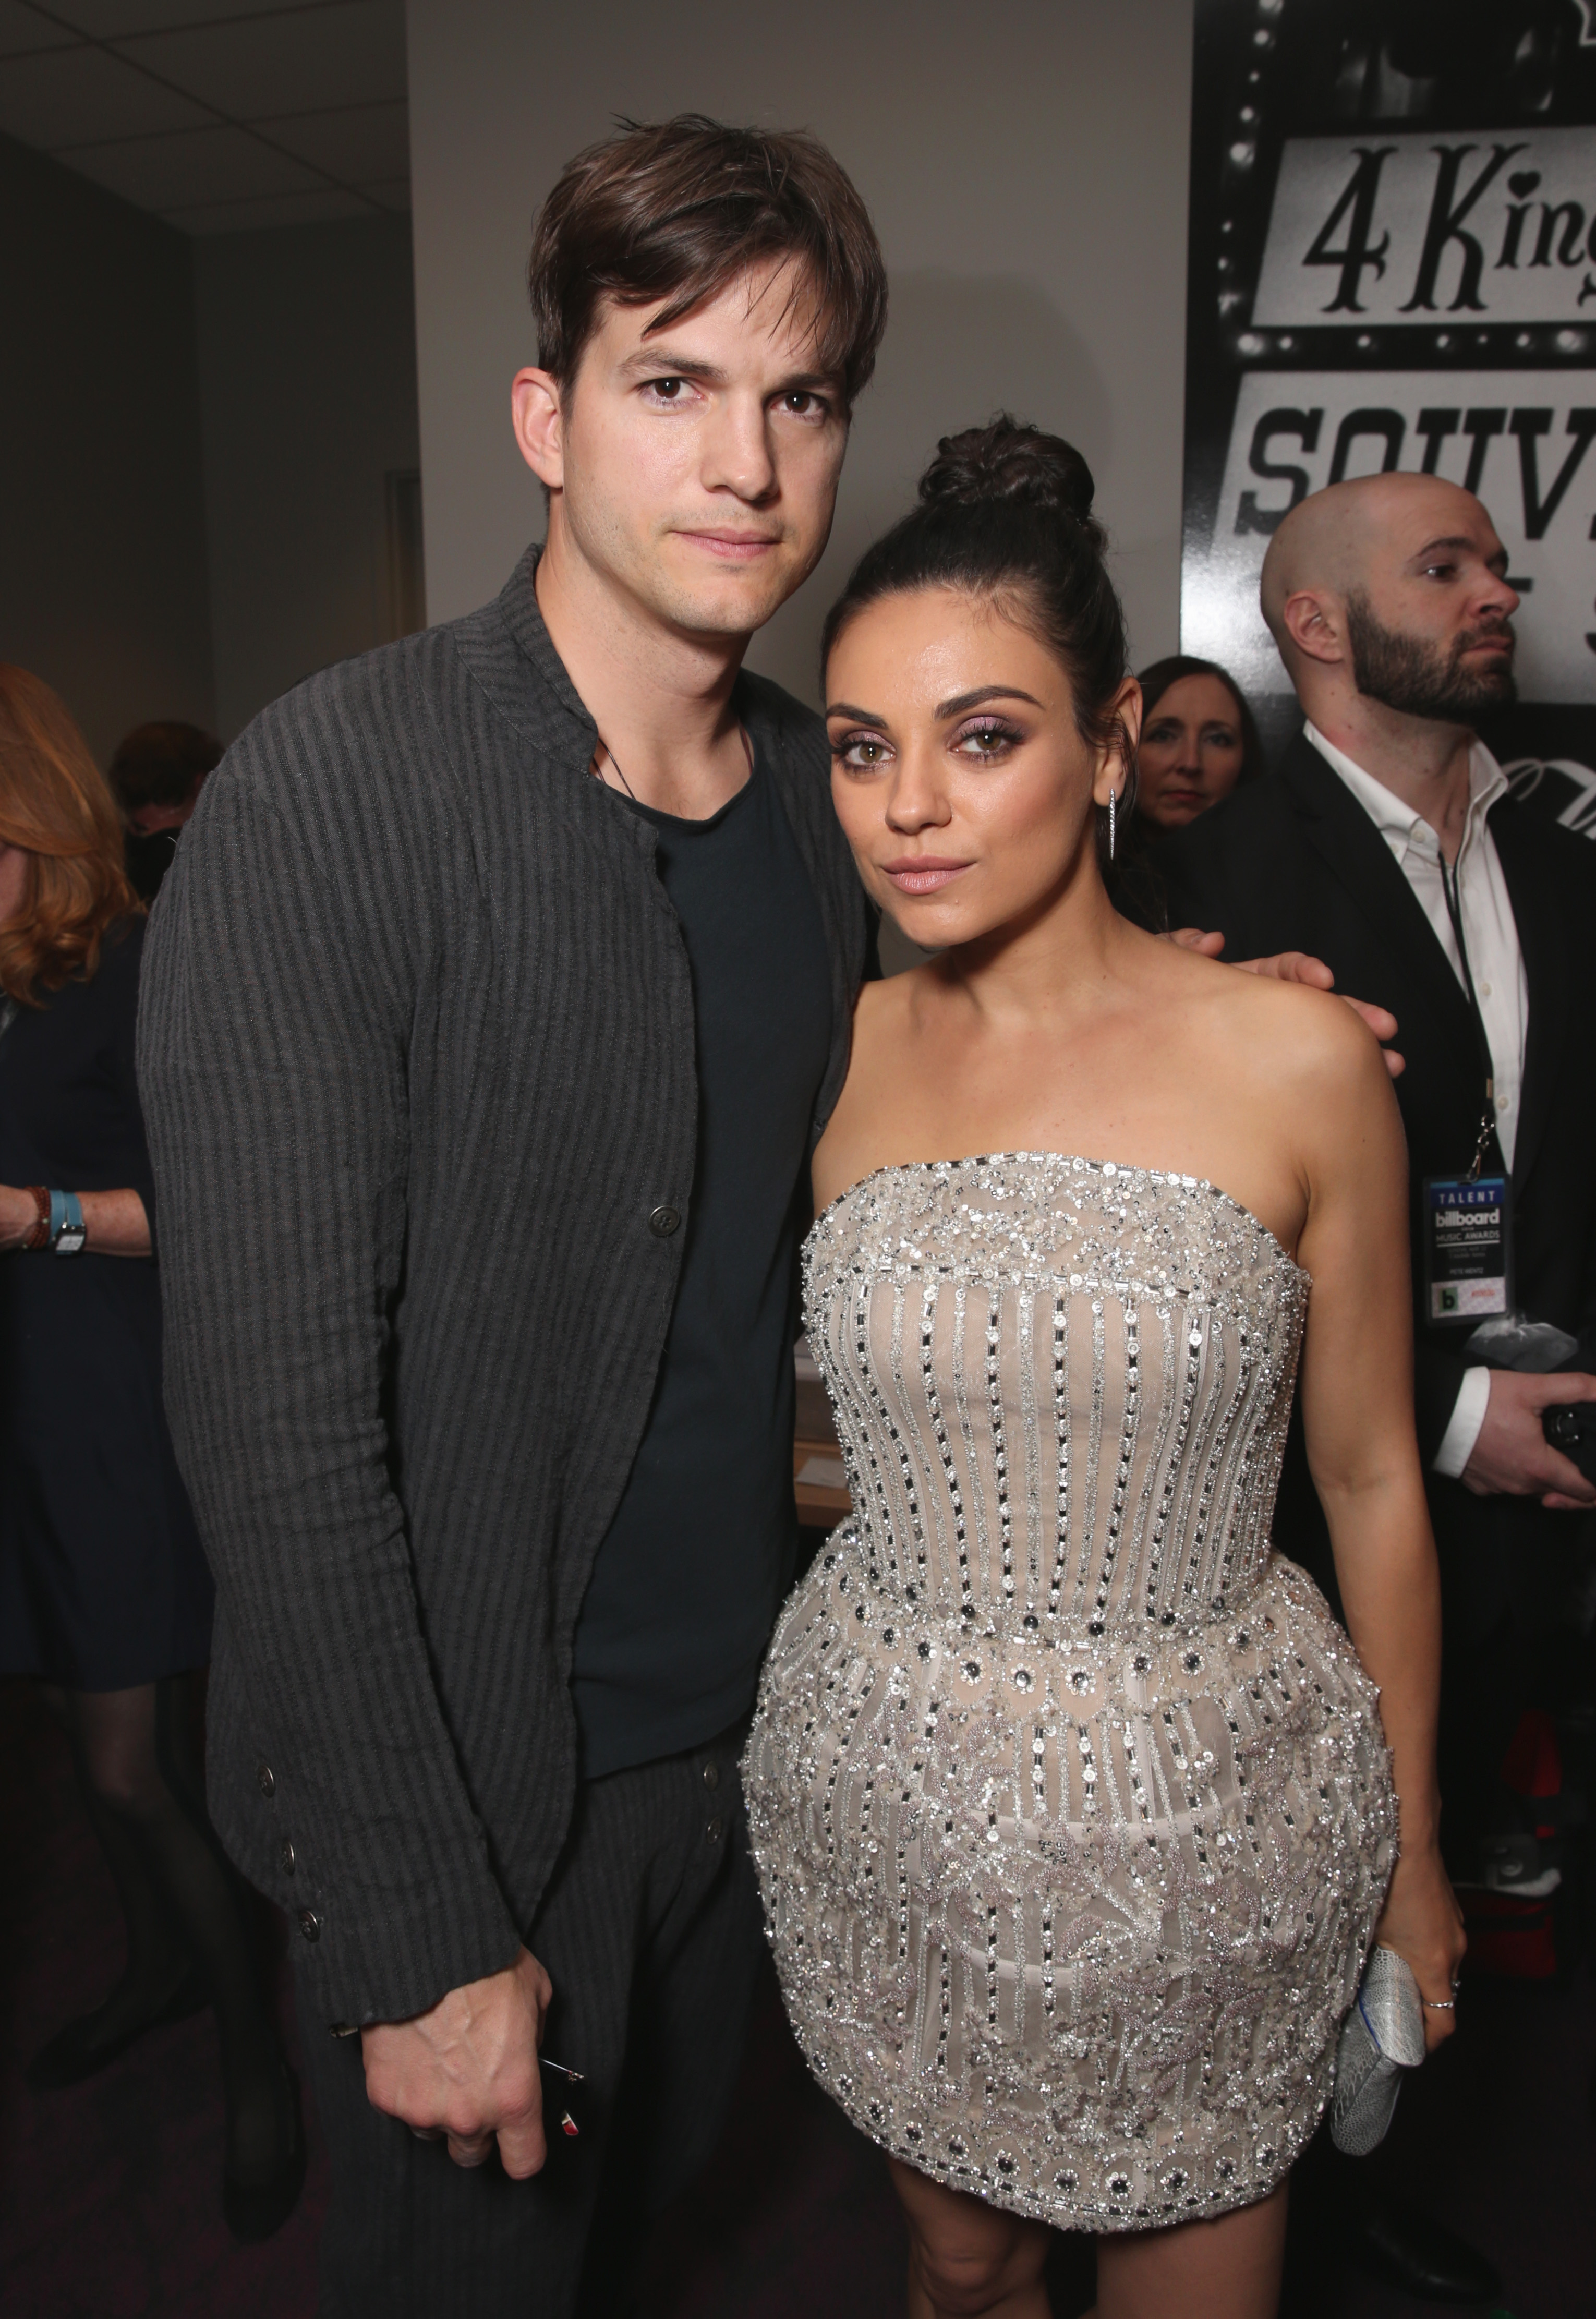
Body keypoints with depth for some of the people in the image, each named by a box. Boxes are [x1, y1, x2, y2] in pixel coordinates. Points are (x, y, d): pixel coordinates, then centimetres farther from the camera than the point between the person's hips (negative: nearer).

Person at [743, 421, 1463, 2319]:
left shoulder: (1294, 1060, -12)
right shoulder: (835, 1050, -5)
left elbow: (1367, 1477, -3)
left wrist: (1411, 1845, 5)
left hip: (1204, 1806, -2)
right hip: (891, 1789, 2)